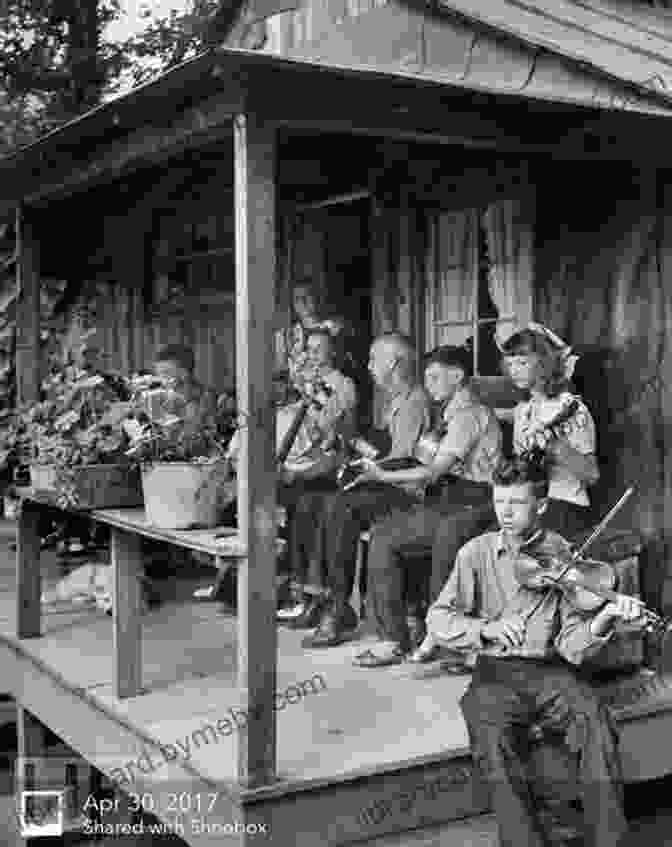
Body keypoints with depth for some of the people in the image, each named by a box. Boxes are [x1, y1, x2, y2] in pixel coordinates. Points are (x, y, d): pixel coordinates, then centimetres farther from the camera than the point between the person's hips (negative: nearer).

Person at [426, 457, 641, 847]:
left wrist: (604, 618, -24)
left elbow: (572, 646, -4)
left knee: (594, 721, -27)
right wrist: (487, 627, -16)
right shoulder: (477, 553, 5)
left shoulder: (563, 557, 2)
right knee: (495, 741, -30)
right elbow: (438, 620, 1)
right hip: (495, 674, 0)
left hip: (551, 671, 0)